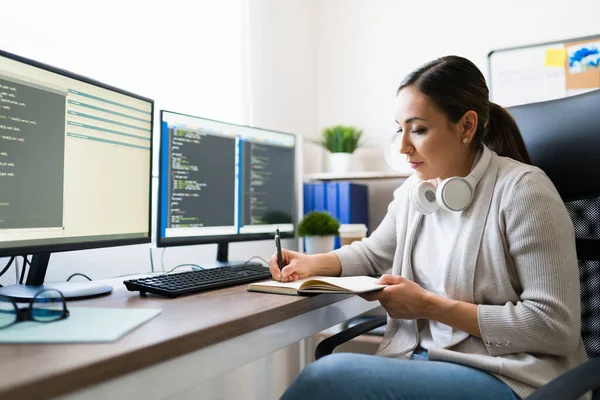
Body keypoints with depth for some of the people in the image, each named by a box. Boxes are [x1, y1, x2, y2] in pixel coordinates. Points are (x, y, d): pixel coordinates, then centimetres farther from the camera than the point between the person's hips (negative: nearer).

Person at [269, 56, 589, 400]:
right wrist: (314, 262, 3)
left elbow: (556, 326, -17)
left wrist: (431, 306, -17)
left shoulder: (521, 190, -14)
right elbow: (373, 253, 22)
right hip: (417, 358, 6)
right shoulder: (413, 191, 5)